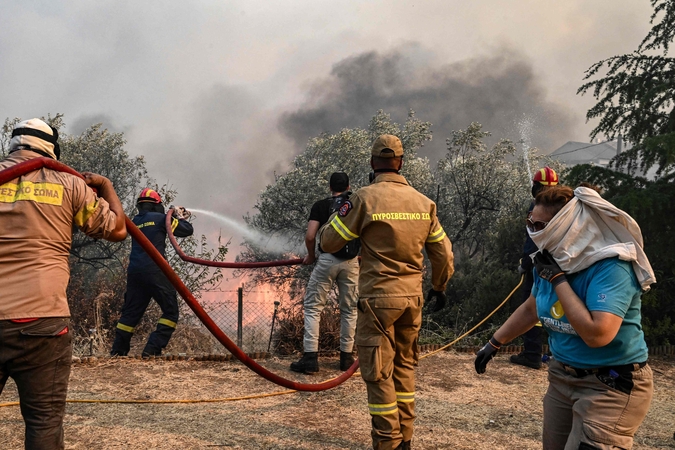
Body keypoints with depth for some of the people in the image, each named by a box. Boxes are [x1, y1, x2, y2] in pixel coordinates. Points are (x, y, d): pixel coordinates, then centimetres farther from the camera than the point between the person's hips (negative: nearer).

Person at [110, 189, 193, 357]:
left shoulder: (136, 221, 17)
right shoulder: (160, 218, 0)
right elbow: (187, 230, 4)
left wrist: (176, 217, 33)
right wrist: (181, 218, 23)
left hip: (134, 272, 7)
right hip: (154, 271, -6)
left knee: (131, 311, 17)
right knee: (170, 311, 1)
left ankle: (118, 350, 17)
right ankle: (152, 349, -10)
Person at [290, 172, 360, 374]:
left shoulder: (321, 205, 3)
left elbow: (310, 236, -7)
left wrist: (310, 255, 10)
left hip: (327, 260, -2)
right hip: (351, 262, 2)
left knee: (313, 307, 5)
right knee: (349, 309, 15)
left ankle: (310, 357, 0)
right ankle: (346, 357, 19)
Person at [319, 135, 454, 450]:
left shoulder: (365, 198, -10)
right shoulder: (424, 202, 3)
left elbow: (328, 242, -4)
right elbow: (442, 253, 10)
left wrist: (333, 218, 17)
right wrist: (440, 287, 27)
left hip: (378, 297, -5)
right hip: (412, 297, 5)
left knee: (378, 372, 4)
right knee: (404, 366, 18)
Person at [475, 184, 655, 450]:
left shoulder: (611, 267, -24)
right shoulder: (553, 261, -1)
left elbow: (596, 335, -36)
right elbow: (530, 310, 16)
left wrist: (558, 279, -28)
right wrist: (494, 343, 19)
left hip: (611, 386, -8)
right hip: (562, 377, 8)